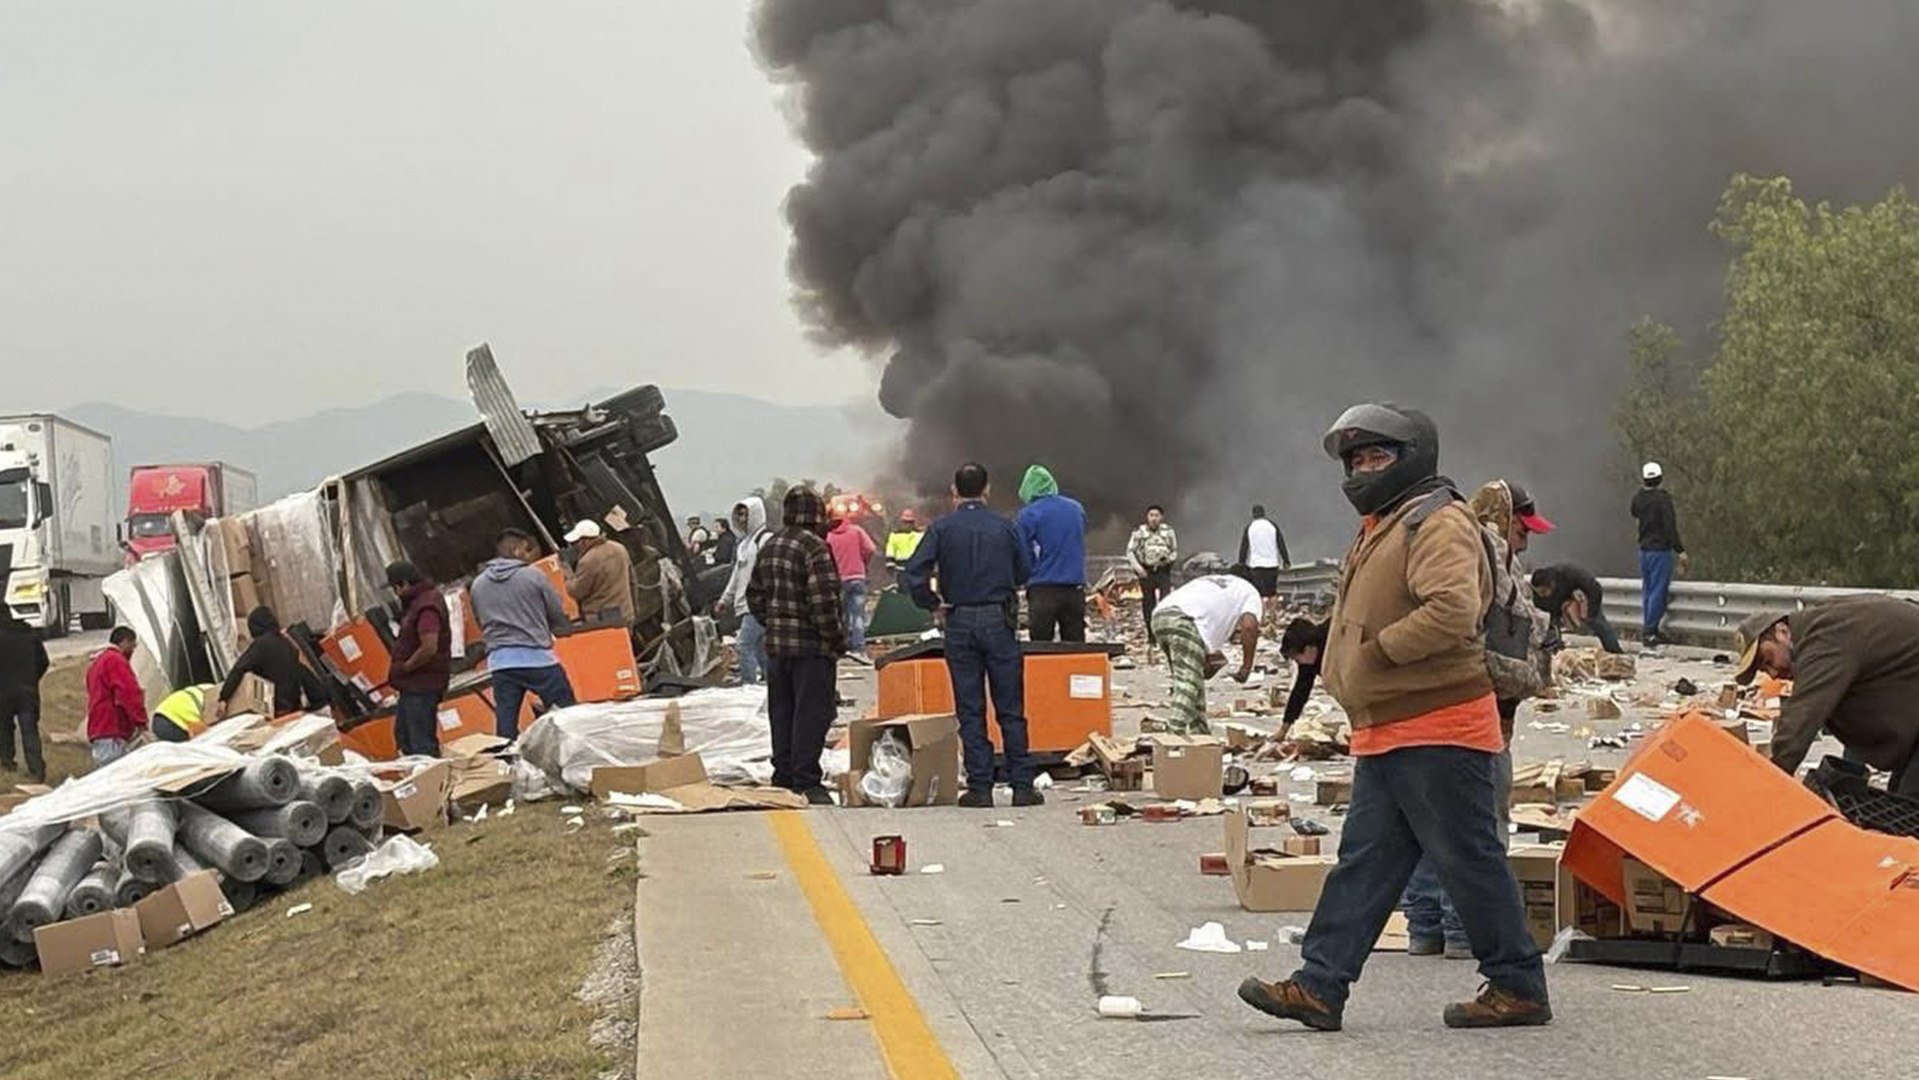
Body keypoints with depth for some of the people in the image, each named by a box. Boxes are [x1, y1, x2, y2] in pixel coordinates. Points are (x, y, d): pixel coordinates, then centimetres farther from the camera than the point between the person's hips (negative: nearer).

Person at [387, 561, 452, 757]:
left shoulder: (426, 606, -20)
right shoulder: (417, 601, 13)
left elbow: (429, 648, -29)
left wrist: (404, 667, -16)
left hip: (422, 684, -11)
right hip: (413, 684, 11)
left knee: (421, 743, -7)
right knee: (403, 734, 19)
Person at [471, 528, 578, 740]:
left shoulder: (477, 585, 9)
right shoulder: (533, 575, -4)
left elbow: (481, 623, 16)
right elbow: (559, 618, 1)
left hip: (498, 661, 4)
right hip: (537, 657, -4)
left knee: (505, 727, 4)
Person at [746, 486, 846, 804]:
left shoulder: (769, 546, 11)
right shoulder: (813, 546, -15)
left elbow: (755, 595, 17)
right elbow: (824, 600, -21)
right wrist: (836, 637, -11)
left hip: (776, 645, 8)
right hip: (812, 646, -8)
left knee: (781, 715, 14)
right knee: (811, 714, -3)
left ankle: (784, 777, 20)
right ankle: (806, 782, -3)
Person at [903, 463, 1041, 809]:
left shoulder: (942, 529, -2)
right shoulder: (1004, 527, 1)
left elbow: (915, 573, -11)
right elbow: (1025, 572, 7)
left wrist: (933, 605, 2)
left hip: (959, 624, 0)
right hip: (1000, 620, 0)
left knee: (970, 711, 5)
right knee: (1011, 709, 5)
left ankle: (980, 787, 4)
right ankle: (1022, 786, 4)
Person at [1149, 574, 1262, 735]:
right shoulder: (1251, 593, 20)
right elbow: (1250, 626, 0)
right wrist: (1247, 666, 4)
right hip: (1183, 619, -8)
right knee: (1188, 683, -10)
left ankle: (1198, 733, 19)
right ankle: (1175, 732, -23)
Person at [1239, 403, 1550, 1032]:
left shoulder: (1439, 524, -12)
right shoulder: (1380, 530, 21)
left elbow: (1454, 610, -28)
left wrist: (1379, 650, -20)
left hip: (1438, 735, -10)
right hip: (1386, 737, 10)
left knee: (1469, 861, -3)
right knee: (1363, 862, 7)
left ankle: (1518, 988, 7)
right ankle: (1319, 987, 7)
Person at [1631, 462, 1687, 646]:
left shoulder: (1638, 499, 5)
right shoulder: (1663, 498, -14)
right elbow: (1670, 526, -18)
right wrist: (1680, 550, -15)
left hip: (1644, 550, 7)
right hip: (1661, 550, -7)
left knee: (1647, 590, 14)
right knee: (1658, 590, -4)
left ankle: (1648, 630, 16)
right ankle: (1650, 631, -6)